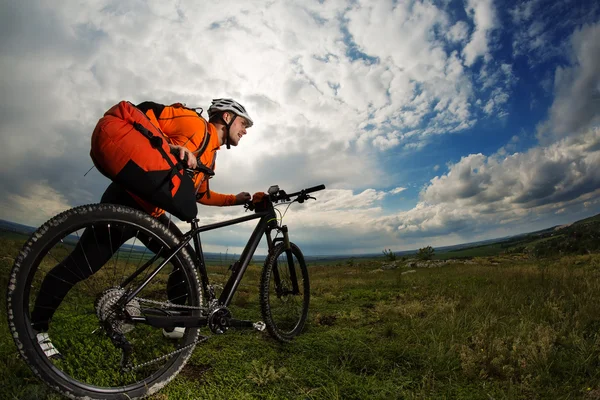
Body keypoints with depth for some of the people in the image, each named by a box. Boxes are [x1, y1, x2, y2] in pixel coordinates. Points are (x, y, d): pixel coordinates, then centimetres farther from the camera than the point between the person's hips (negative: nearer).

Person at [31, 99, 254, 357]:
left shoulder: (210, 155, 15)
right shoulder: (195, 123, -11)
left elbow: (200, 193, 22)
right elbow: (144, 113, -17)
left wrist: (237, 199, 16)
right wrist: (170, 146, -30)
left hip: (153, 213, 9)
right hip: (127, 201, -9)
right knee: (78, 268, -2)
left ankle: (174, 324, 20)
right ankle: (37, 328, 20)